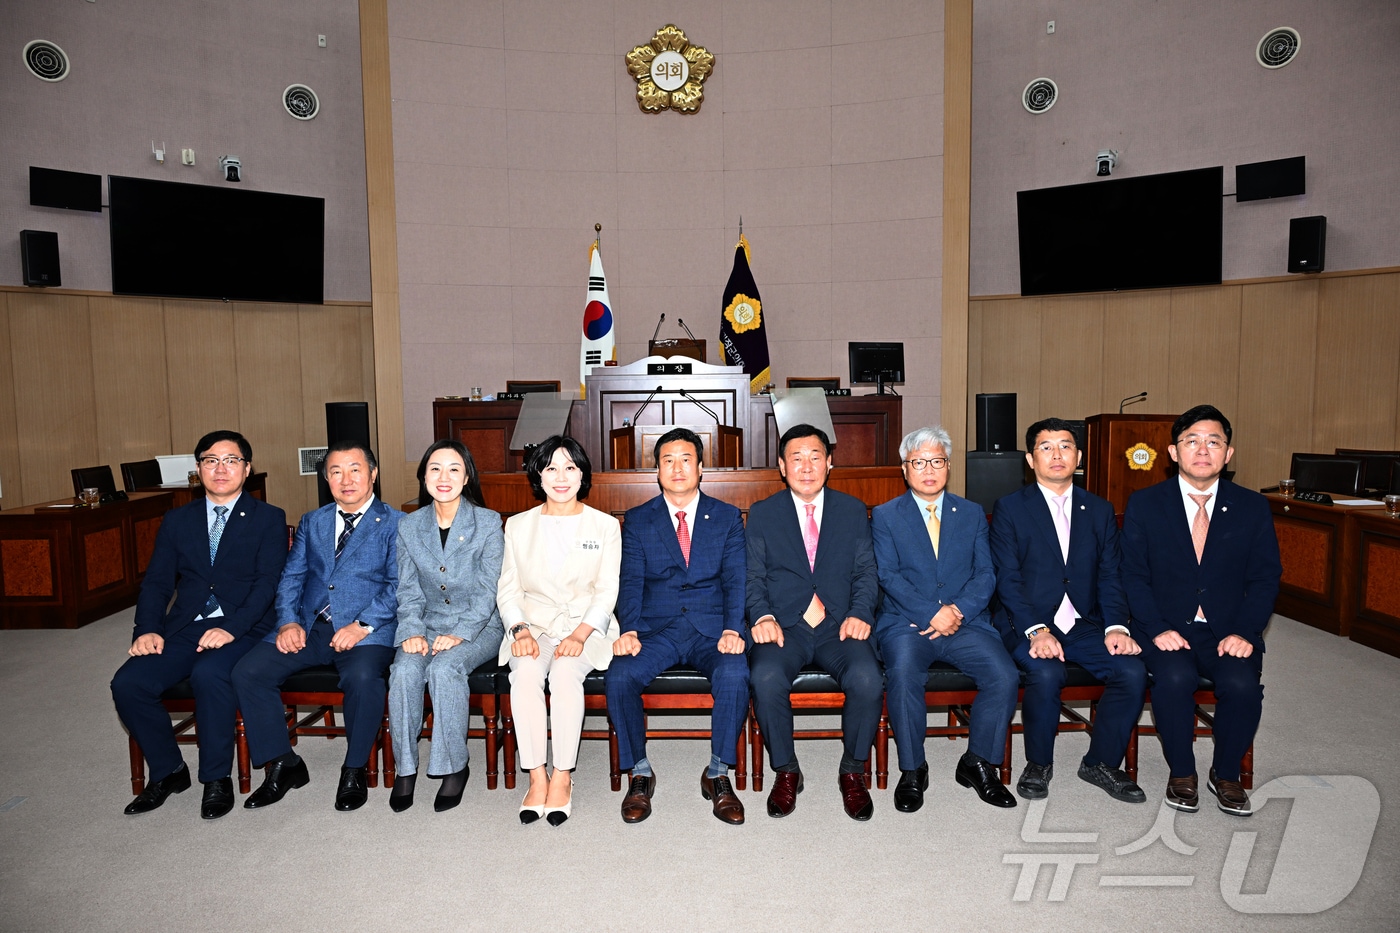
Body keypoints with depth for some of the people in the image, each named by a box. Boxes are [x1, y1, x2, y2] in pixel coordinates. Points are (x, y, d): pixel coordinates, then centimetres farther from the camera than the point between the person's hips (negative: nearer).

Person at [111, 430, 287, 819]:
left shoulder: (268, 519, 5)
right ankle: (168, 771, 5)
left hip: (242, 629, -4)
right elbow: (157, 583, 12)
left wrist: (231, 628, -21)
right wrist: (147, 630, -7)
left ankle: (217, 779, -12)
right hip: (184, 628, 5)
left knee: (209, 675, -33)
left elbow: (268, 583, -6)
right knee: (127, 683, -18)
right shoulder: (177, 520, 17)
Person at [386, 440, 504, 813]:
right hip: (429, 624, 3)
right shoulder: (409, 525, 7)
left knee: (445, 667, -31)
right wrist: (412, 630, -12)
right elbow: (408, 589, 5)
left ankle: (454, 766, -16)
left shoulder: (488, 523, -4)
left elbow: (487, 590, -8)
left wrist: (459, 633, -19)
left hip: (478, 626, -3)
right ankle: (405, 767, -12)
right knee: (404, 669, -27)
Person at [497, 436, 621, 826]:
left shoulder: (605, 526, 8)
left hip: (586, 627, -1)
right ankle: (537, 778, -21)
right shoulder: (518, 525, 13)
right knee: (526, 672, -30)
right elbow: (507, 589, 9)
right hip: (534, 625, 2)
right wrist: (520, 630, -11)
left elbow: (607, 591, 1)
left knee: (565, 672, -32)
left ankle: (562, 779, -21)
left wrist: (580, 634, -15)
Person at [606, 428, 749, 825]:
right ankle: (639, 774, -4)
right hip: (655, 629, 1)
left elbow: (736, 580, 1)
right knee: (619, 676, -27)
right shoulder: (637, 520, 11)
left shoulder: (727, 517, 10)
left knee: (734, 674, -31)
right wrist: (628, 630, -17)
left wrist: (732, 629, -17)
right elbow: (631, 581, 1)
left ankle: (717, 775, -9)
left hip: (711, 628, 0)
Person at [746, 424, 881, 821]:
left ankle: (853, 772, -1)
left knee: (868, 680, -29)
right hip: (784, 627, 0)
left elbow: (865, 571, 8)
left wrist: (859, 613, -10)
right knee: (766, 678, -32)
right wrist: (762, 616, -14)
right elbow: (753, 578, 5)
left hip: (838, 626, 1)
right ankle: (785, 771, -5)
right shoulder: (762, 514, 10)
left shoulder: (853, 510, 13)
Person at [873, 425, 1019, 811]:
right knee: (903, 674, -31)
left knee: (1005, 675, -23)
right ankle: (912, 770, -10)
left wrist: (958, 612, -12)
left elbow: (985, 575, 6)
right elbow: (888, 576, -2)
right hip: (906, 623, -2)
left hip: (965, 621, 2)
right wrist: (933, 614, -15)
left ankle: (977, 763, 1)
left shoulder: (973, 514, 16)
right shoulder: (885, 515, 9)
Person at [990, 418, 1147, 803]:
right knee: (1046, 673, -32)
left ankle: (1101, 763, 1)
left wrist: (1116, 626, -12)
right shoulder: (1010, 508, 1)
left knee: (1133, 670, -22)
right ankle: (1039, 764, -4)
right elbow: (1008, 579, -7)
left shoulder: (1100, 511, 14)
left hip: (1085, 625, 4)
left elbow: (1110, 577, 7)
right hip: (1028, 625, -4)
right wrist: (1037, 631, -21)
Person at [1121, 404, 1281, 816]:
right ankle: (1182, 774, -5)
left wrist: (1244, 632, -12)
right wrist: (1157, 629, -16)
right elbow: (1133, 576, -2)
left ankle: (1226, 775, 2)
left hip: (1229, 630, 2)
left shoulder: (1252, 507, 5)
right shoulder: (1144, 504, 1)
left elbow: (1265, 578, 3)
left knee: (1242, 685, -27)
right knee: (1174, 677, -30)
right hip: (1167, 627, -1)